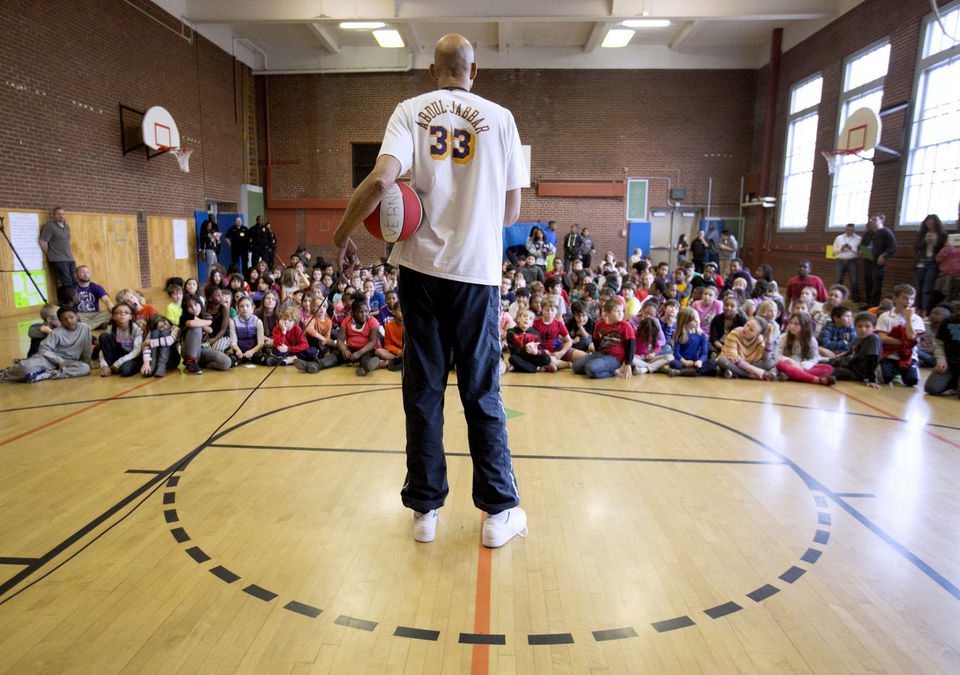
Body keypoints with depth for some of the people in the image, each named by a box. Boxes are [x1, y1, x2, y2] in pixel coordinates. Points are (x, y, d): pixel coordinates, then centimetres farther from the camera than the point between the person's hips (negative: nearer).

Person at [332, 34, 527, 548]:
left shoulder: (410, 111, 5)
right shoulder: (499, 118, 6)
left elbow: (381, 179, -12)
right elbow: (511, 212, 5)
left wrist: (343, 232, 0)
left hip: (422, 265, 1)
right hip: (478, 269, 0)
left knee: (423, 390, 8)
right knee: (482, 392, 7)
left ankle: (425, 510, 17)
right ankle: (500, 512, 14)